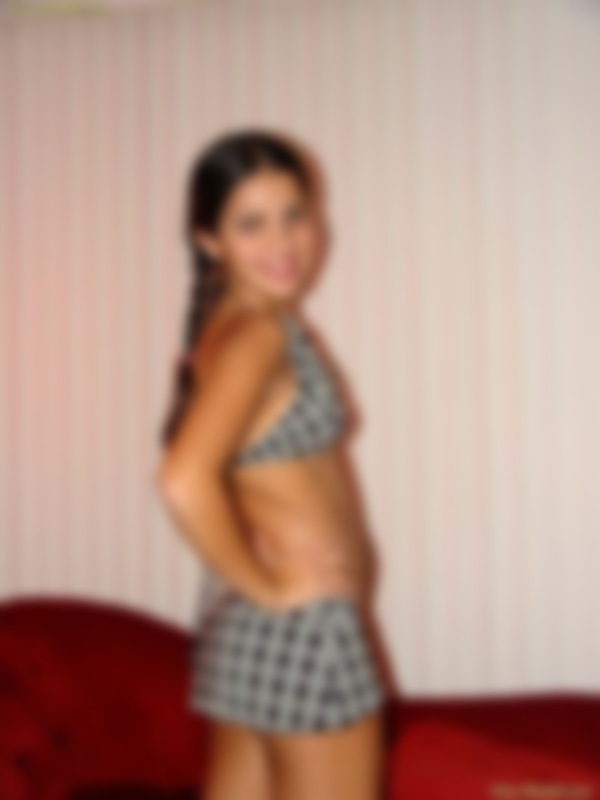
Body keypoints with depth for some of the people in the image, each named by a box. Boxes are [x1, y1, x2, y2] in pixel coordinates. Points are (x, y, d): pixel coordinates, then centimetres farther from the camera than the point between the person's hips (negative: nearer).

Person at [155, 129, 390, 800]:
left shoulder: (252, 326, 10)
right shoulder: (254, 334, -18)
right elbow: (184, 481, -32)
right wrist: (268, 587, -19)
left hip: (249, 632, 9)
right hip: (301, 626, -9)